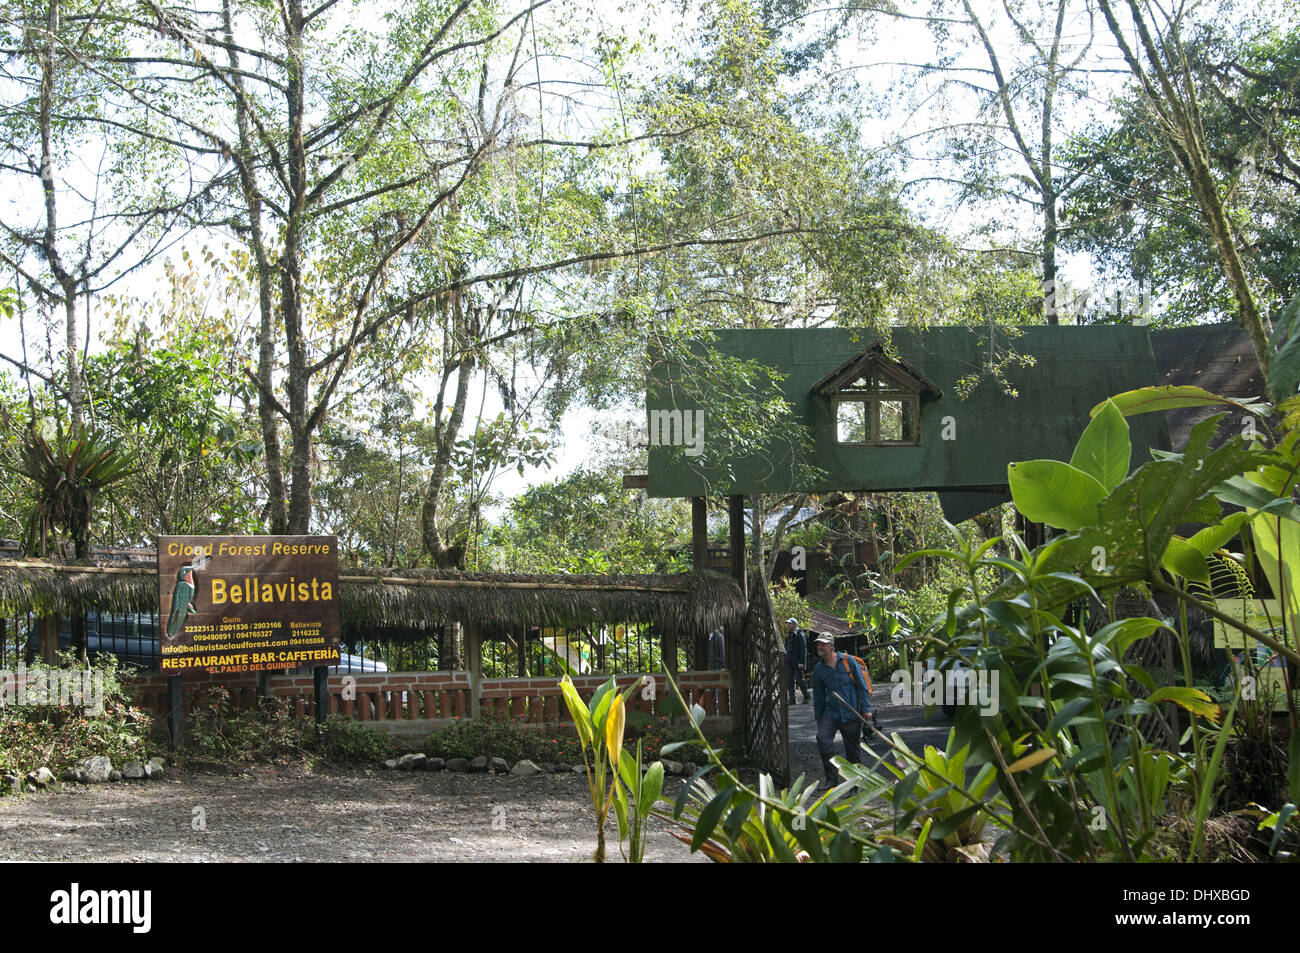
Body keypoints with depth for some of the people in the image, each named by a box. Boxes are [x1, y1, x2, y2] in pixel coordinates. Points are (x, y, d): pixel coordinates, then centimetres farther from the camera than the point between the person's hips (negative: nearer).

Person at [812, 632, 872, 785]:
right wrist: (819, 720, 15)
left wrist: (866, 709, -8)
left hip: (851, 714, -2)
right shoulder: (819, 669, 7)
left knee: (853, 749, 2)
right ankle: (832, 778, -15)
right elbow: (818, 696, 15)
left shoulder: (848, 660, -2)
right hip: (831, 712, 2)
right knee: (822, 738, -22)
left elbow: (862, 685, -1)